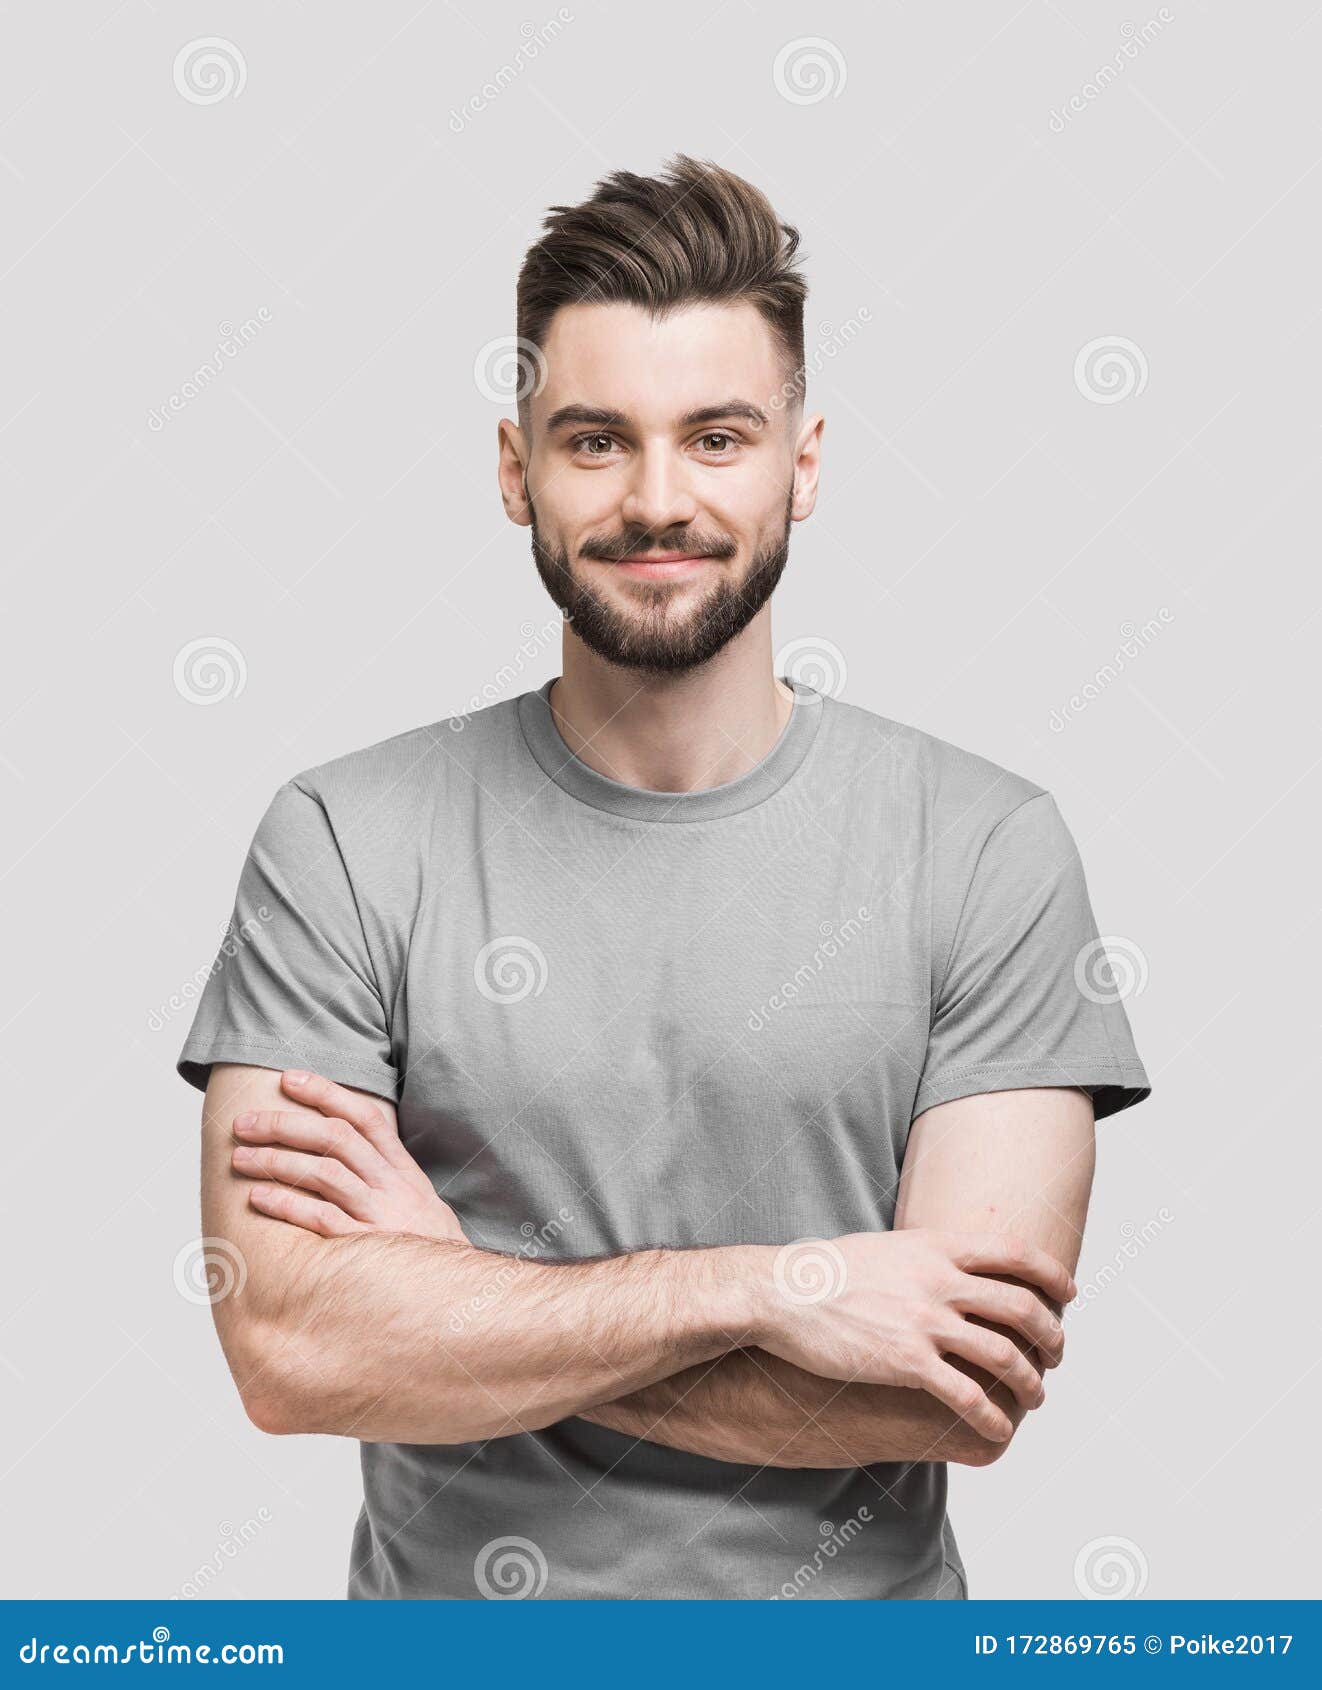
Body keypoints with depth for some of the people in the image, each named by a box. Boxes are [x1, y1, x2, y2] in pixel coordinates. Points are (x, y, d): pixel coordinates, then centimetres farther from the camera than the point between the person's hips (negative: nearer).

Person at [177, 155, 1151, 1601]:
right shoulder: (343, 842, -10)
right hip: (453, 1630, 1)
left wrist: (457, 1305, -18)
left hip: (857, 1606, 0)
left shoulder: (988, 847, -12)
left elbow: (970, 1394, -18)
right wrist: (770, 1287, -22)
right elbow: (287, 1347, -18)